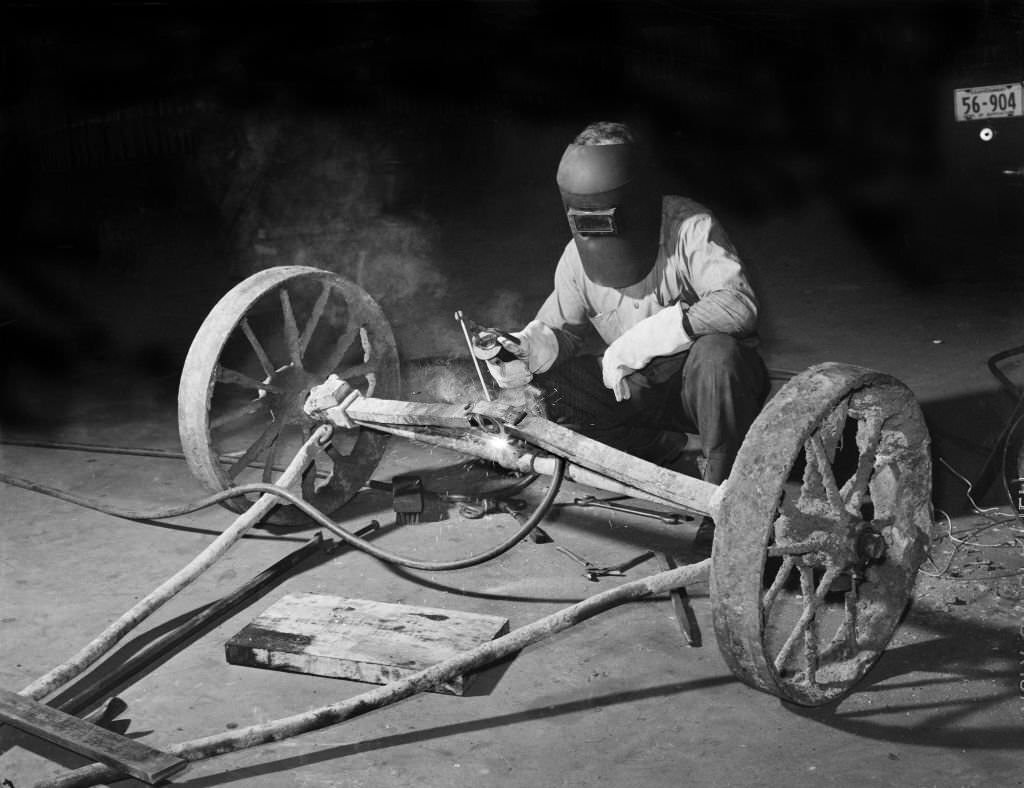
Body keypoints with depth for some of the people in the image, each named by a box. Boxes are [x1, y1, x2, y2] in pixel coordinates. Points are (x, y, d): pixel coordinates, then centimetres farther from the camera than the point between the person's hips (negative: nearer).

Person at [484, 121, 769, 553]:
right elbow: (562, 327, 2)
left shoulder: (690, 228, -23)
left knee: (717, 352, -39)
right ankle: (659, 450, 6)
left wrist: (641, 340, -39)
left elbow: (739, 304, -36)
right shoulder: (577, 257, -6)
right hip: (637, 390, 5)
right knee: (547, 383, -14)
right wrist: (534, 348, -24)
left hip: (704, 385, -5)